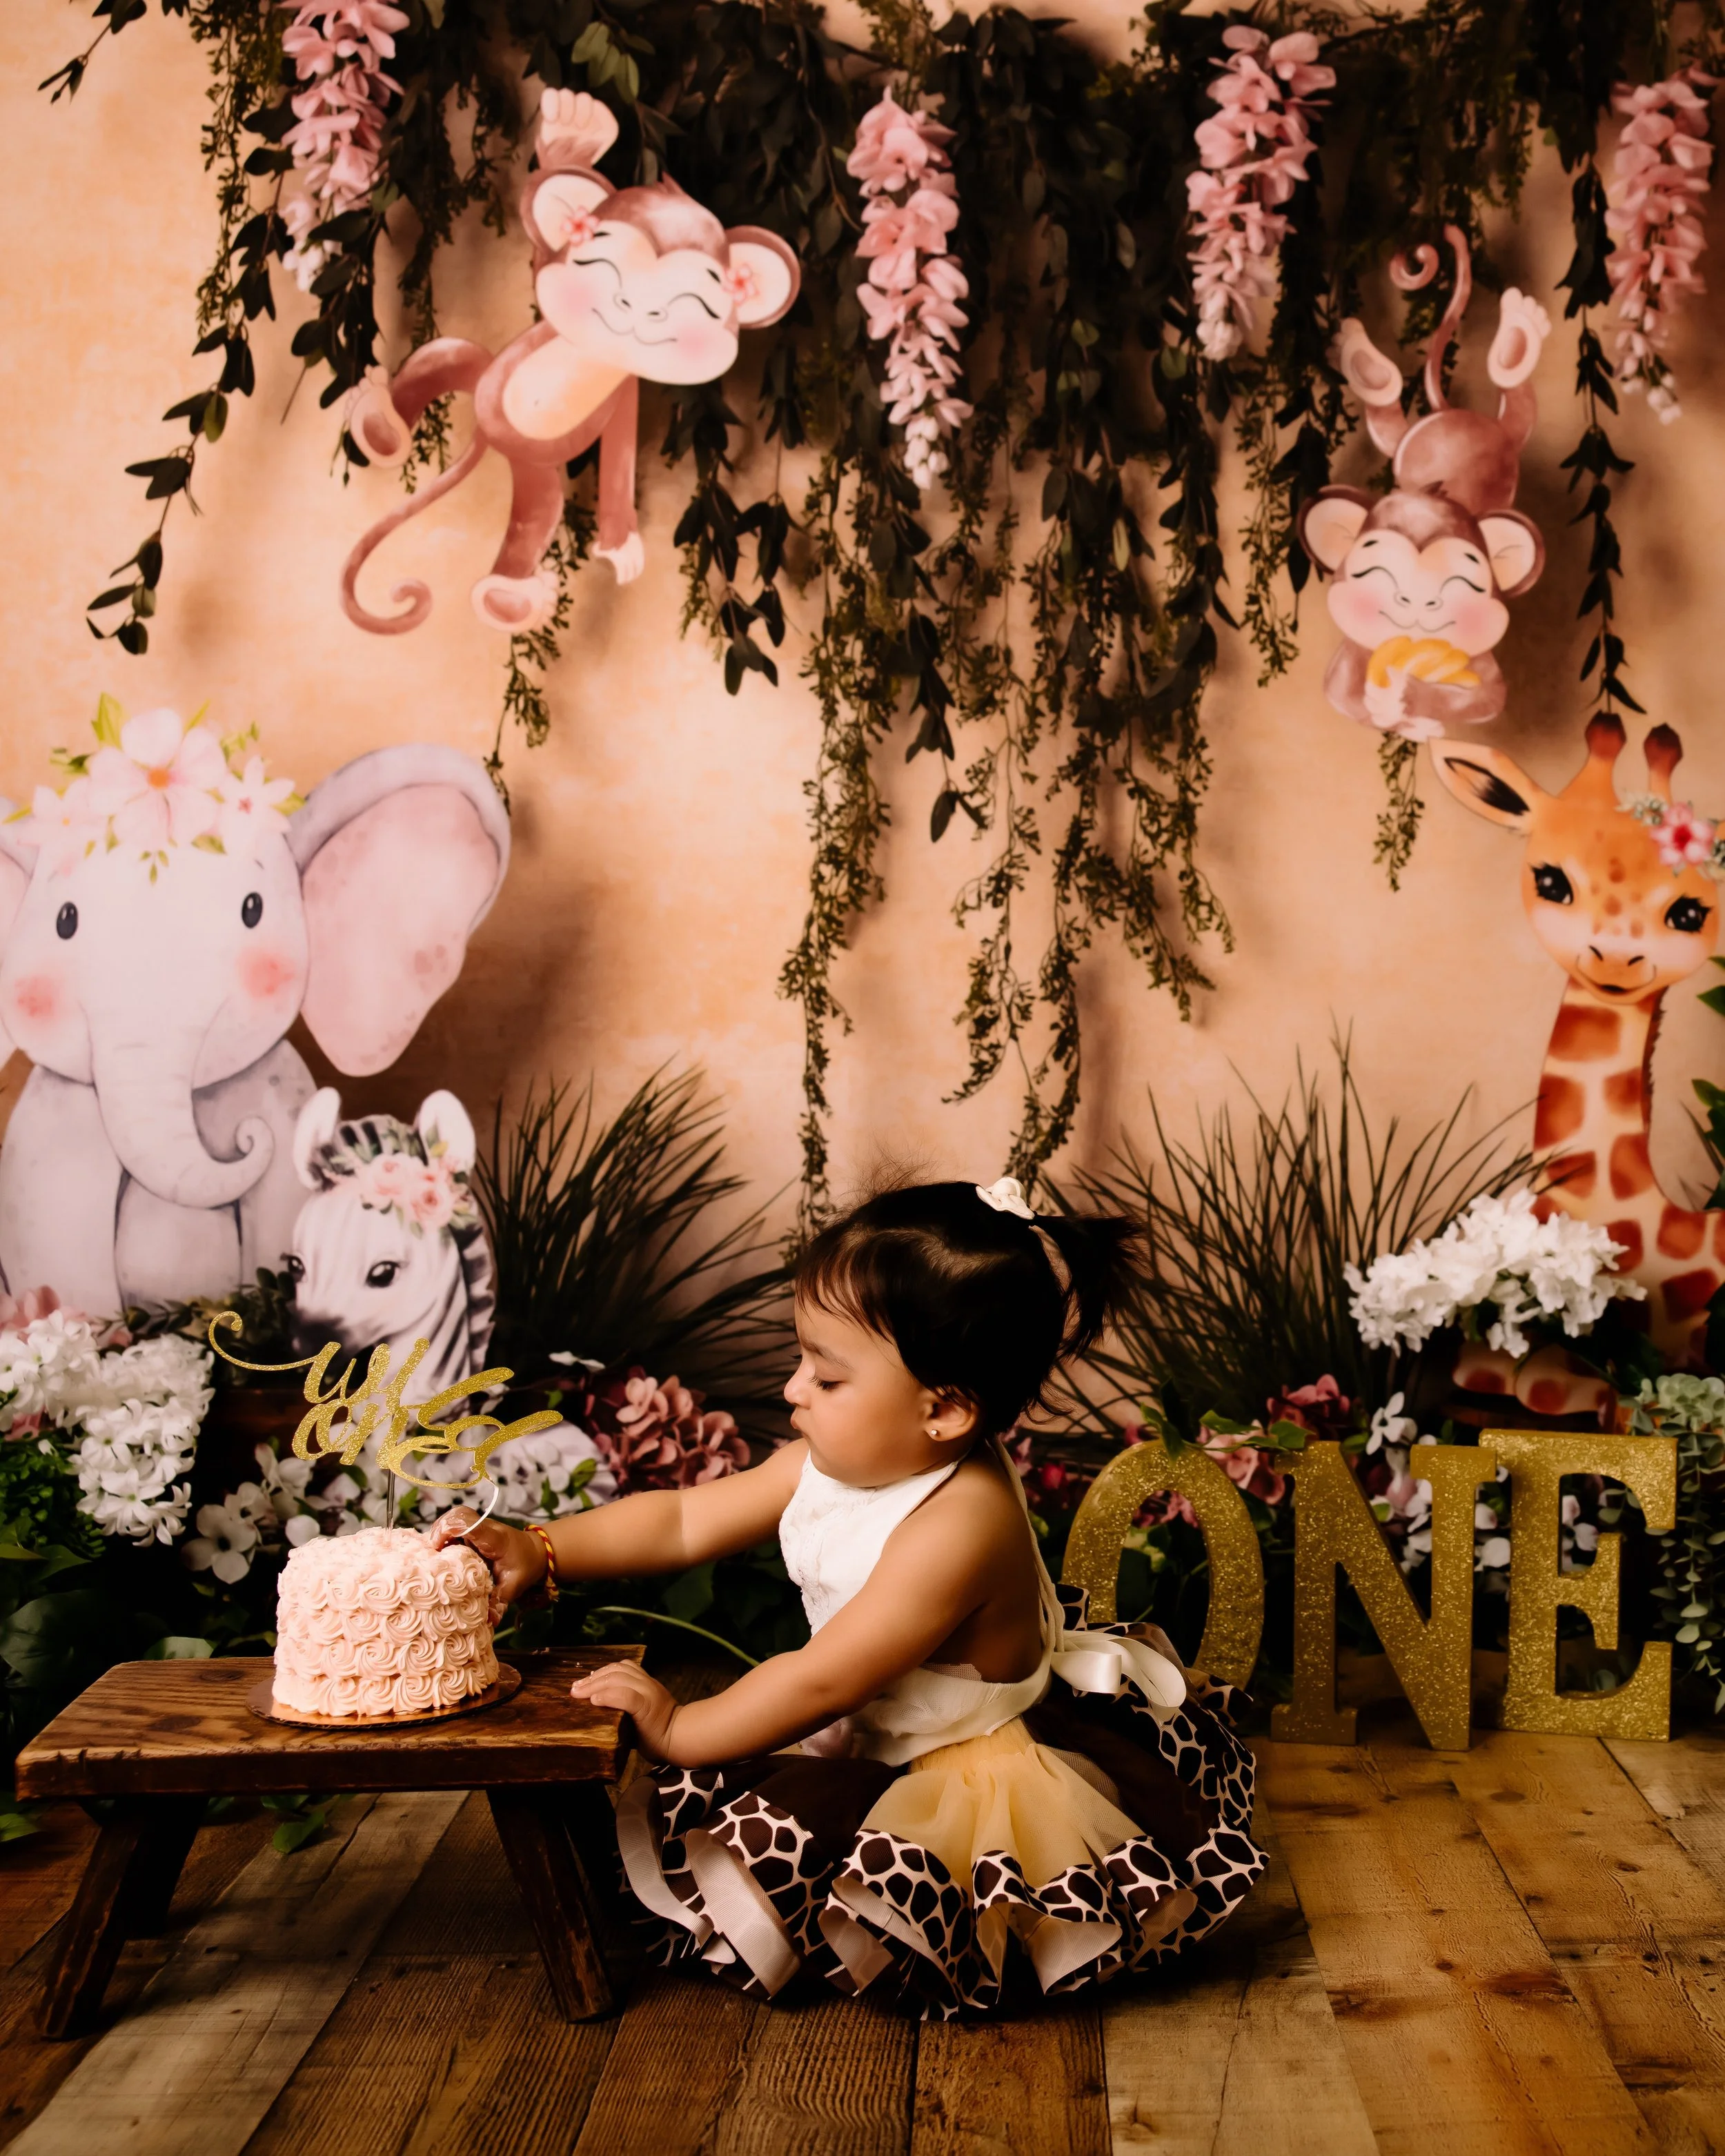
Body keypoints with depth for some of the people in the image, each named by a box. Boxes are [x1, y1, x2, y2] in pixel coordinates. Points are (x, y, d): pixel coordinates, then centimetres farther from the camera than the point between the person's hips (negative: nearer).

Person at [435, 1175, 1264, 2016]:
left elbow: (823, 1681, -29)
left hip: (987, 1780, -9)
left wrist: (680, 1729, -18)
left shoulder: (955, 1525, -34)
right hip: (879, 1740, 9)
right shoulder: (829, 1466, -7)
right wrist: (539, 1552, -8)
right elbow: (683, 1520, 2)